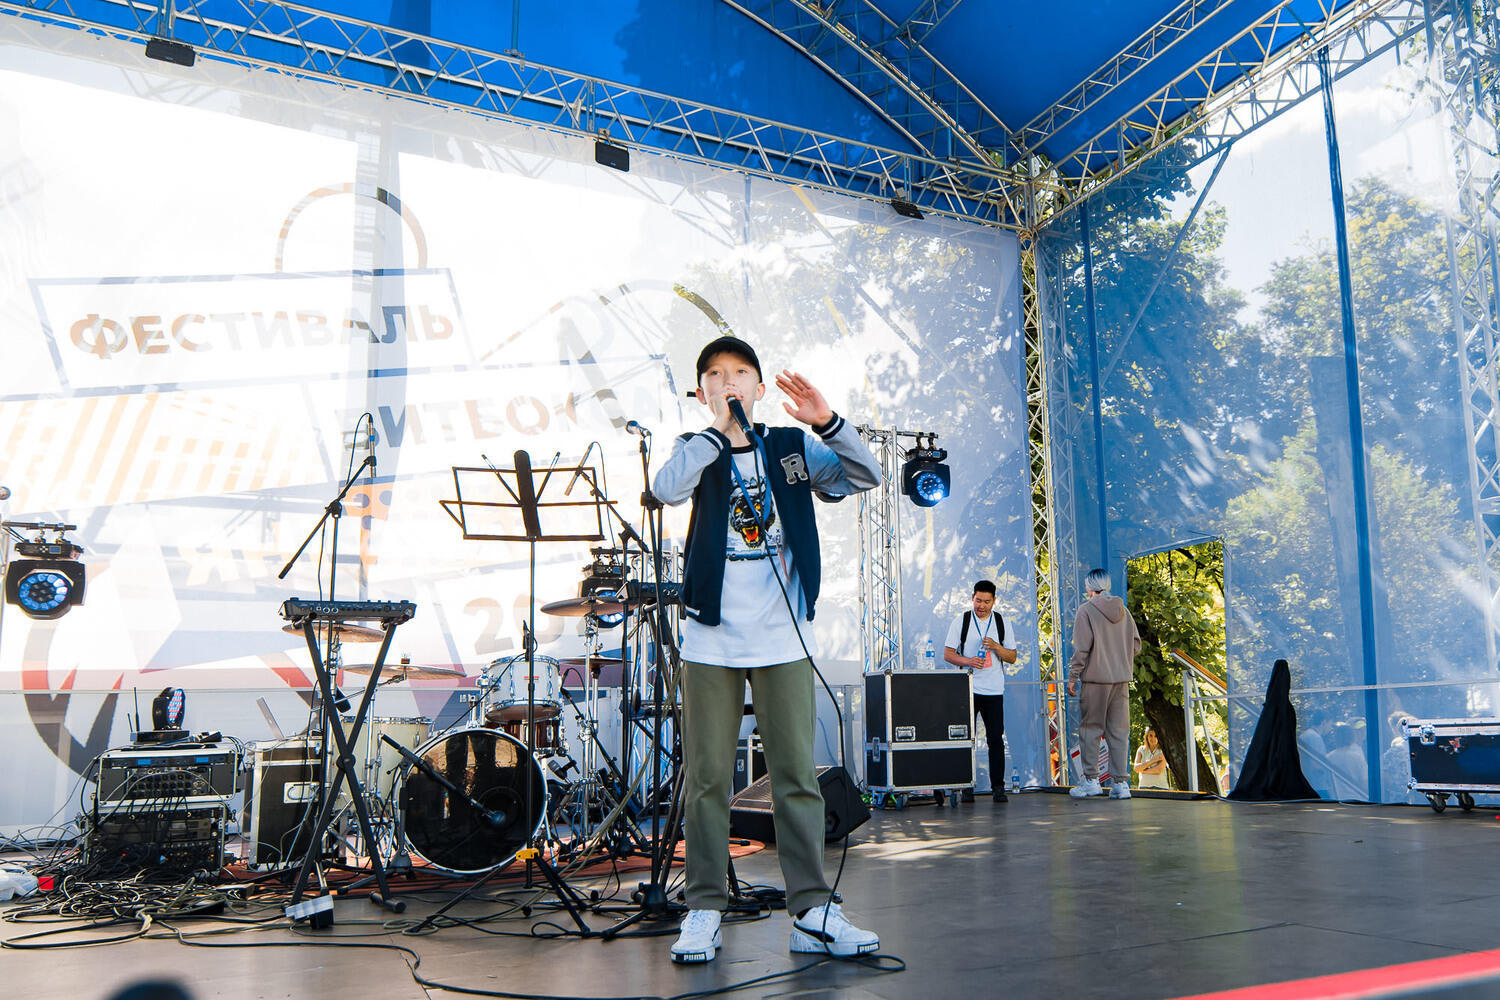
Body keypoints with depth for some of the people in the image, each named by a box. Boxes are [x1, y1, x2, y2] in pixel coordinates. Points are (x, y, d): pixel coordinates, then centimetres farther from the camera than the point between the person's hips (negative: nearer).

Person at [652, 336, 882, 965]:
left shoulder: (792, 448, 8)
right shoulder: (697, 451, 7)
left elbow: (868, 476, -4)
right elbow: (665, 489, -15)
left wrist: (825, 423, -18)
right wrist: (719, 428, -18)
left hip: (783, 639, 0)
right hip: (711, 639, 0)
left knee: (797, 775, 2)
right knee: (707, 778, 4)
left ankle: (812, 912, 9)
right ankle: (704, 910, 14)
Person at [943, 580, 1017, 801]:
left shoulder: (1002, 623, 7)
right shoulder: (961, 621, 3)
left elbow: (1012, 657, 7)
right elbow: (948, 654, 1)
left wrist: (995, 647, -13)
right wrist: (968, 661, -17)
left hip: (993, 690, 1)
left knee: (996, 739, -2)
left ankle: (998, 786, 4)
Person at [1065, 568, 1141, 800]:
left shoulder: (1086, 610, -6)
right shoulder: (1123, 610, 9)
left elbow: (1082, 648, -11)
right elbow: (1136, 645, 10)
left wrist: (1072, 677, -5)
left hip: (1095, 679, -5)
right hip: (1122, 679, 5)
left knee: (1090, 729, 4)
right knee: (1118, 731, 8)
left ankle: (1091, 780, 4)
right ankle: (1121, 783, 7)